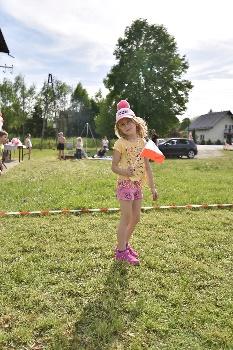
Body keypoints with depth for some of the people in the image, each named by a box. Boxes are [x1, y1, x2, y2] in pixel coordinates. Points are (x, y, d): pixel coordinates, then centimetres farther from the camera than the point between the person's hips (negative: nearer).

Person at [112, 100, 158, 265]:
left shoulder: (142, 142, 7)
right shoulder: (120, 143, -8)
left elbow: (147, 166, 9)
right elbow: (114, 166, -8)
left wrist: (153, 187, 9)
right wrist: (124, 172, -30)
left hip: (138, 184, 6)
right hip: (125, 184, -6)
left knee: (136, 218, 12)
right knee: (126, 217, -2)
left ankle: (125, 243, 31)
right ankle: (121, 250, 11)